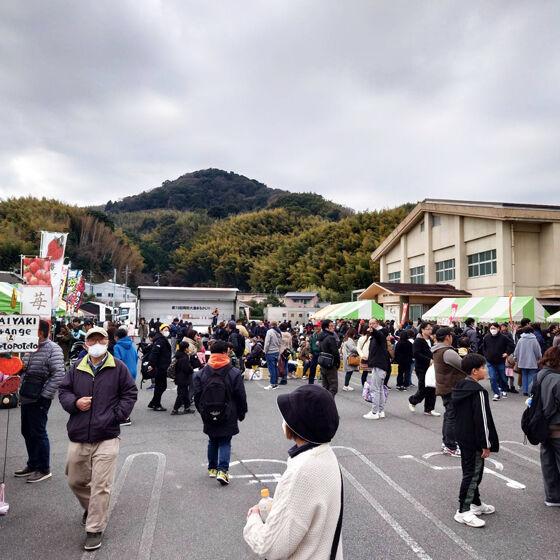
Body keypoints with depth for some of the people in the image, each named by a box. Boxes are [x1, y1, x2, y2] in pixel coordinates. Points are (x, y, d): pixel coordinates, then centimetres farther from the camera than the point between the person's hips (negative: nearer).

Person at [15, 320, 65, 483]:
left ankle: (44, 469, 14)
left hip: (39, 399, -9)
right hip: (26, 397, 9)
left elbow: (58, 374, -20)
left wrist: (45, 395, -19)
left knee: (38, 433, 0)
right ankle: (32, 465, 33)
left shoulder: (52, 349, -15)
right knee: (27, 432, 17)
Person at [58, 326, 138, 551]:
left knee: (101, 485, -3)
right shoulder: (77, 368, 6)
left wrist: (117, 415, -8)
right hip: (78, 436, 4)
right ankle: (90, 508, 47)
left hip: (106, 437, -4)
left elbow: (130, 393, 3)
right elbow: (63, 391, 14)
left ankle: (95, 530, 13)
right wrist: (75, 402, -6)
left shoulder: (118, 367, -1)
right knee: (75, 480, 19)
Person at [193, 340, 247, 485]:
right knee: (225, 442, 5)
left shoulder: (202, 373, -2)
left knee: (212, 441, 19)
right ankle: (222, 470, -7)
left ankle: (212, 468, 28)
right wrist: (241, 413, 7)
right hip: (228, 417, -3)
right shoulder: (234, 373, -9)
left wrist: (202, 411, 15)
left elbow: (197, 396, 2)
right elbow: (241, 396, -6)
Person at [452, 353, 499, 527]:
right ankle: (463, 511, 4)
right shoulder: (478, 391, -22)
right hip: (474, 441, -10)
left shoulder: (459, 387, 7)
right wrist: (486, 445, -16)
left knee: (471, 472, 20)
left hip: (462, 437, 10)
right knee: (473, 474, -2)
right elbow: (482, 420, -22)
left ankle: (476, 504, 34)